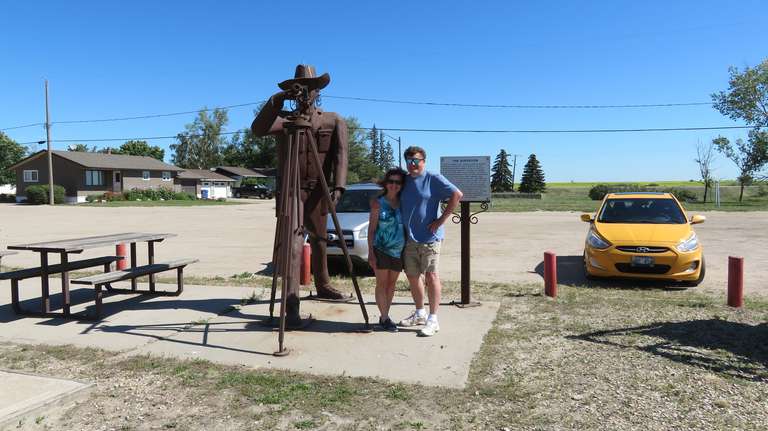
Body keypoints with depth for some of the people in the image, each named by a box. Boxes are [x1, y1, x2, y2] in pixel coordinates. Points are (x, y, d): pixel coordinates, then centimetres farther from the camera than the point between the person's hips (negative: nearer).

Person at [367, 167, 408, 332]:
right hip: (381, 249, -4)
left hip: (399, 250, 4)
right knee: (382, 283, 0)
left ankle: (385, 316, 21)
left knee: (391, 284, 10)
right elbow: (371, 228, -4)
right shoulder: (378, 203, -4)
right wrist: (370, 252, -10)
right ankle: (385, 318, 6)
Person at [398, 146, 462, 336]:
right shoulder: (404, 181, 12)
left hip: (428, 237, -7)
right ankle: (419, 313, 30)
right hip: (408, 238, 7)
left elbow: (457, 194, -14)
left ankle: (433, 320, 4)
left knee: (431, 276, -4)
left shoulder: (433, 179, -7)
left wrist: (441, 220, -15)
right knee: (412, 276, 13)